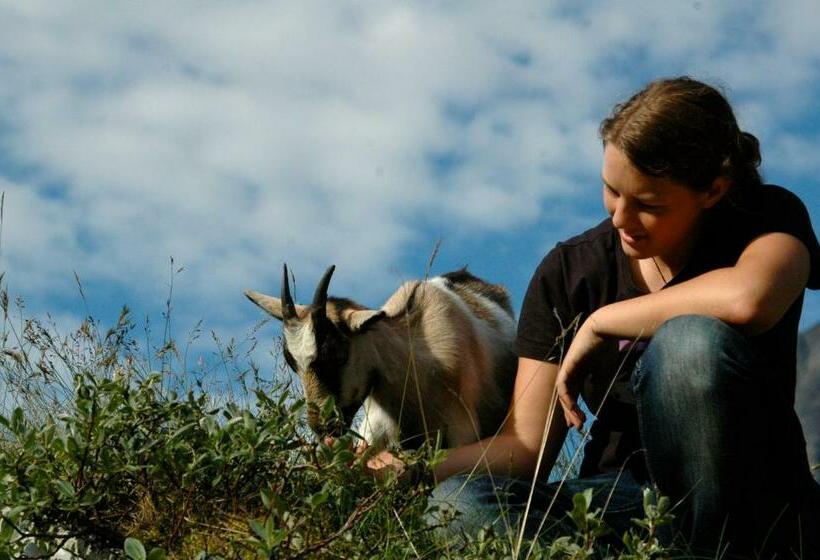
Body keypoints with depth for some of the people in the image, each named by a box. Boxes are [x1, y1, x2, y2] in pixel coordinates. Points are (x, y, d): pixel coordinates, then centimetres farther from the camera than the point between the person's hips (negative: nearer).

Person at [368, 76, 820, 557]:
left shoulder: (768, 219, -6)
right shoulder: (568, 273, 3)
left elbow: (748, 299, -33)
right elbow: (528, 445, -2)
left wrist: (600, 323, -19)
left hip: (751, 507, -3)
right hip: (624, 496, 3)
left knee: (693, 340, -32)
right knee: (456, 505, -26)